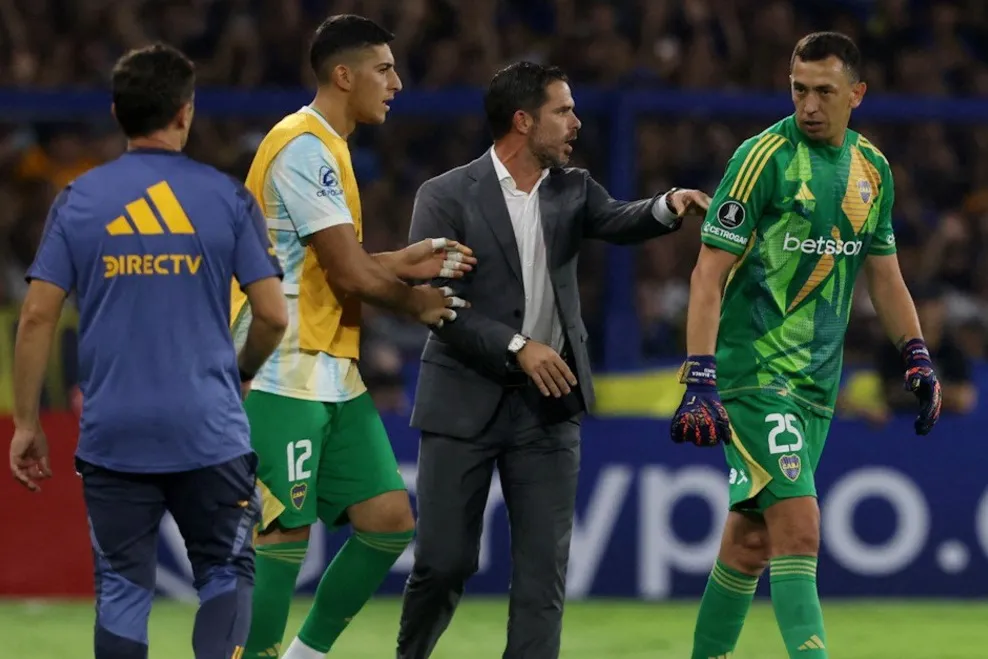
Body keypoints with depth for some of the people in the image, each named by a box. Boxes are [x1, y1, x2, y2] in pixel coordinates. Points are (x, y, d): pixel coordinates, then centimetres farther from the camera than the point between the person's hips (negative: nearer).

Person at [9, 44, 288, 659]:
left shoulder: (79, 199, 2)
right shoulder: (227, 198, 0)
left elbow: (37, 316, -1)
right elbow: (273, 315, -2)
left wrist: (26, 422, 6)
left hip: (112, 435, 1)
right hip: (209, 431, -1)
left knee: (123, 586, 8)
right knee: (226, 573, 12)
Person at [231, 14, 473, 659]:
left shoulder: (326, 147, 18)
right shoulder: (304, 147, -14)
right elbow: (348, 273, -17)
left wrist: (404, 262, 7)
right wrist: (415, 301, 1)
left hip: (334, 376, 10)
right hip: (287, 376, -10)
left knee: (389, 519, 6)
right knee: (284, 534, -9)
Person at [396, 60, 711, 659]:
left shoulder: (571, 189, 8)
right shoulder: (446, 198, -6)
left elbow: (618, 222, -10)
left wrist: (667, 207, -31)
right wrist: (516, 347, -19)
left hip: (547, 405, 4)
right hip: (465, 402, -3)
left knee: (545, 567, -3)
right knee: (445, 561, 1)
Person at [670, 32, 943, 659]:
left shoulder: (873, 169, 9)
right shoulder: (766, 156, -11)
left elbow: (884, 275, 22)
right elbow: (710, 273, -13)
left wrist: (918, 359, 13)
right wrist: (699, 382, -20)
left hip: (816, 383, 6)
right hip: (754, 368, -6)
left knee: (754, 537, 11)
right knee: (798, 527, -17)